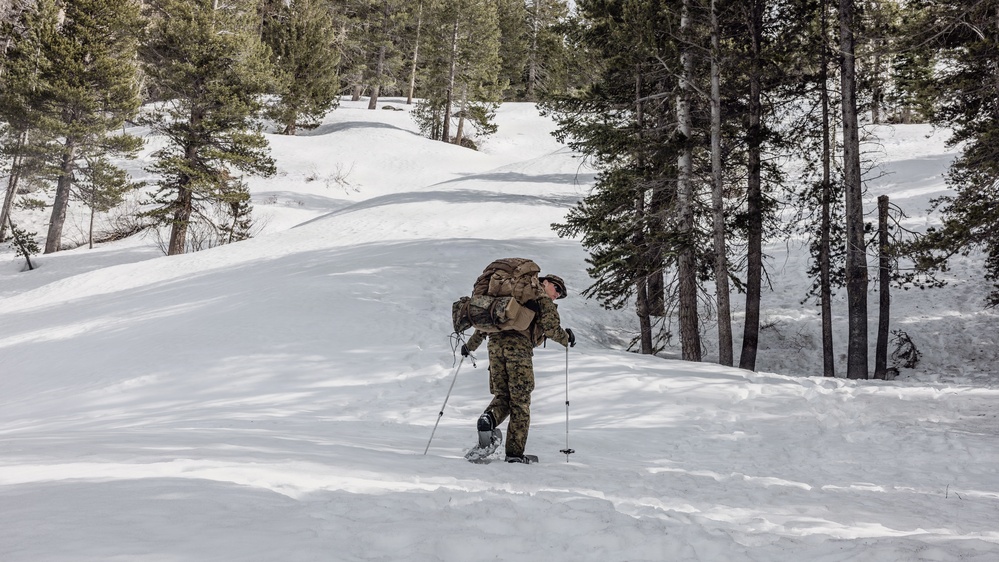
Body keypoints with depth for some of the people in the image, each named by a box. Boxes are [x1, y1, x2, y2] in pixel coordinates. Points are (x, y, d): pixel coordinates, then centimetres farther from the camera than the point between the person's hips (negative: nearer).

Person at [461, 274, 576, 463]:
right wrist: (566, 339, 14)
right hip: (519, 346, -5)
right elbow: (550, 326, -5)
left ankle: (489, 419, -17)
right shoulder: (543, 299, 11)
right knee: (520, 401, 2)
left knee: (502, 395, 15)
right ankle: (514, 453, 1)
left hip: (495, 344, 6)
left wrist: (471, 344, 34)